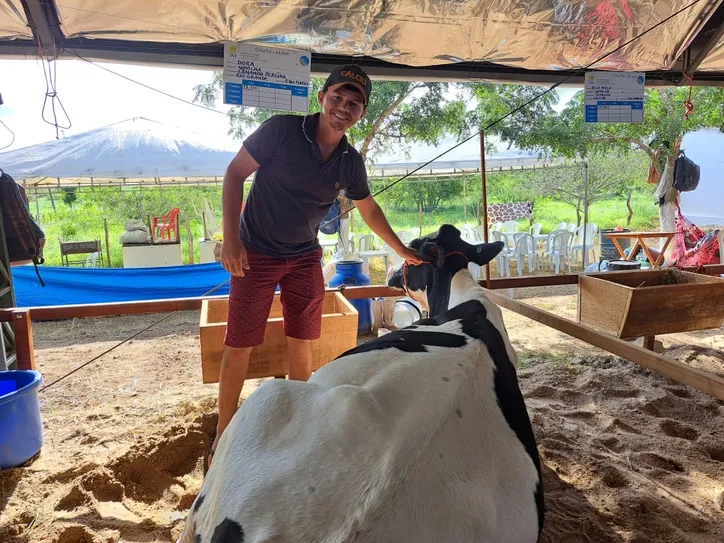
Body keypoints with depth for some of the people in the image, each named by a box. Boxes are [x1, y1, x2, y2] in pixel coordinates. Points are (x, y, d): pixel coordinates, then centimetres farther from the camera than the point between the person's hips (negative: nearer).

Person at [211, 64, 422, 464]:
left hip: (304, 258, 4)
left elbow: (369, 210, 13)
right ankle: (224, 432, 16)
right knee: (239, 346, -1)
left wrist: (403, 251, 17)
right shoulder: (282, 130, -15)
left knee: (302, 343, 8)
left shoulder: (350, 162, -1)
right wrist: (230, 238, -18)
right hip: (255, 253, -4)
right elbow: (235, 174, -11)